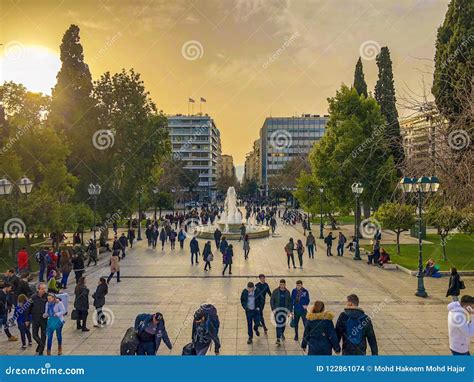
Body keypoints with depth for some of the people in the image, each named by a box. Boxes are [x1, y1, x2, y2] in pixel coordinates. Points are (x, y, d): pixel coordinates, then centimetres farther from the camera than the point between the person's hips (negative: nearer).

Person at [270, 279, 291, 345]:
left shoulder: (287, 292, 0)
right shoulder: (275, 291, -8)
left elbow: (289, 301, 7)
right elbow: (271, 301, -4)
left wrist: (289, 310, 0)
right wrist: (273, 309, -11)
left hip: (284, 310, 3)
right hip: (277, 310, -3)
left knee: (283, 323, 16)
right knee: (278, 324, -7)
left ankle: (282, 333, 44)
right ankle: (278, 339, -3)